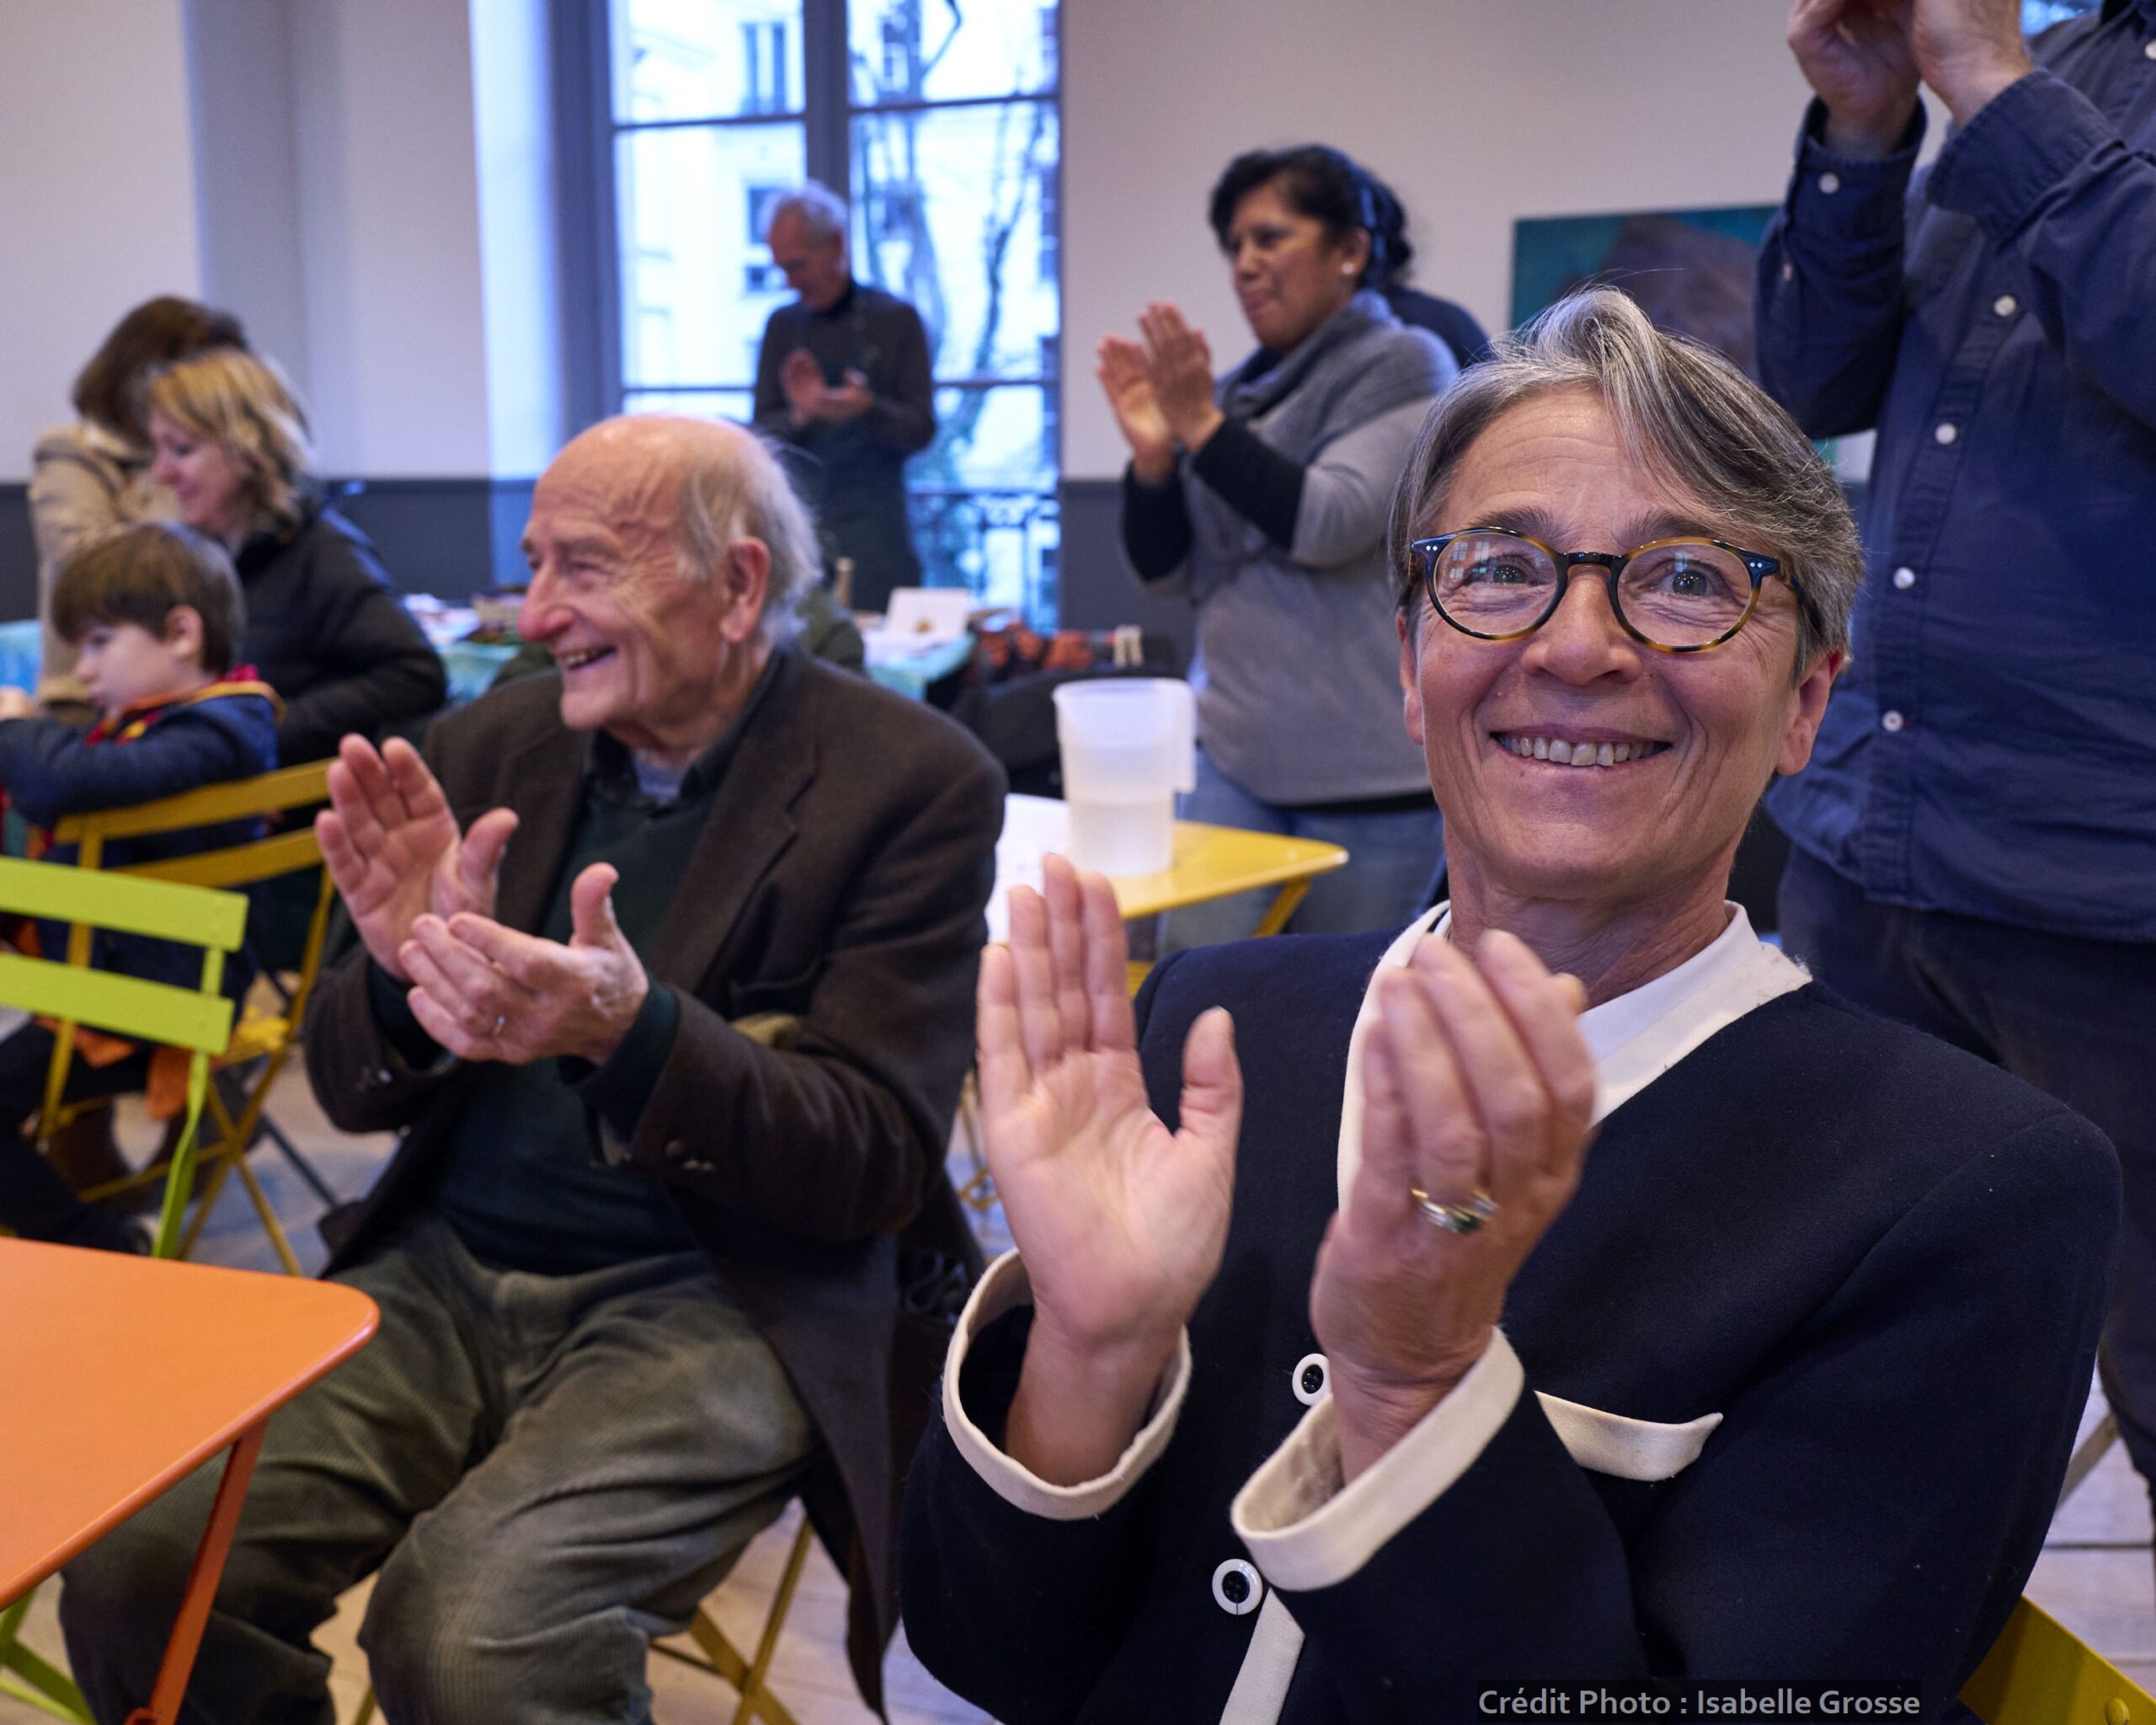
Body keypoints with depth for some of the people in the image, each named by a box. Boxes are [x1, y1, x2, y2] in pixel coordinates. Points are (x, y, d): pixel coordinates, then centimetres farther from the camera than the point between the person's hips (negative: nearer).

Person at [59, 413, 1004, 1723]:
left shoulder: (915, 780, -6)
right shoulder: (490, 751, 8)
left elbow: (880, 1162, -11)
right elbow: (352, 1092, 11)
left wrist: (631, 1033, -28)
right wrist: (403, 972, -13)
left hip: (710, 1299, -4)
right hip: (445, 1271, 5)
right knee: (134, 1569, -15)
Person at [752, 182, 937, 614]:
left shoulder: (896, 319, 0)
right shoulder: (782, 325, 10)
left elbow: (920, 430, -3)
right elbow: (762, 434, 8)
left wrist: (867, 409, -22)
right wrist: (799, 416, -13)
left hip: (873, 530, -3)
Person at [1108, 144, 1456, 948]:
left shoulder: (1402, 368, -2)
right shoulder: (1243, 391, 12)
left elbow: (1329, 523, -17)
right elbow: (1165, 569, 12)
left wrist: (1202, 426, -13)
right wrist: (1154, 453, -5)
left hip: (1364, 771, -5)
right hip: (1235, 756, 5)